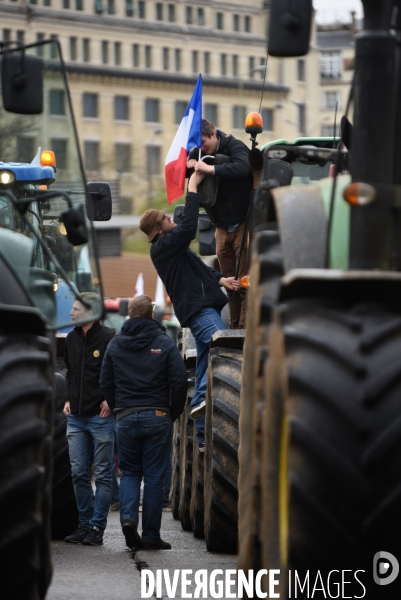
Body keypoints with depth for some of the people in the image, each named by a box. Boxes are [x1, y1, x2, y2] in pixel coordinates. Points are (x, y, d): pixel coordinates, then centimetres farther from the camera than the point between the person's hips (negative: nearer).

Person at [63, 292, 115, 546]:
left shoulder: (109, 338, -11)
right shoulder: (72, 338, 10)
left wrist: (111, 400, -12)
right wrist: (69, 399, 14)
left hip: (101, 417, -7)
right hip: (76, 417, 7)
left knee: (103, 474, 0)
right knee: (79, 473, 7)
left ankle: (97, 526, 2)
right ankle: (85, 523, 15)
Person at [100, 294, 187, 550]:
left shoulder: (115, 344, 6)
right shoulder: (165, 343, -3)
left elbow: (106, 383, 8)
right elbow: (179, 380, -8)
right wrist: (173, 413, 4)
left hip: (126, 417, 2)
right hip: (157, 418, -2)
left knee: (130, 472, 14)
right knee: (154, 476, 3)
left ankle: (128, 516, -11)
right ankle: (151, 536, 3)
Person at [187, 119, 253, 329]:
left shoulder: (234, 147, -13)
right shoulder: (199, 153, 7)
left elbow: (243, 167, -33)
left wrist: (211, 169, -42)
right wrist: (188, 165, -15)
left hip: (243, 223, -7)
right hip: (222, 228, 7)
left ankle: (245, 328, -12)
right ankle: (234, 328, 10)